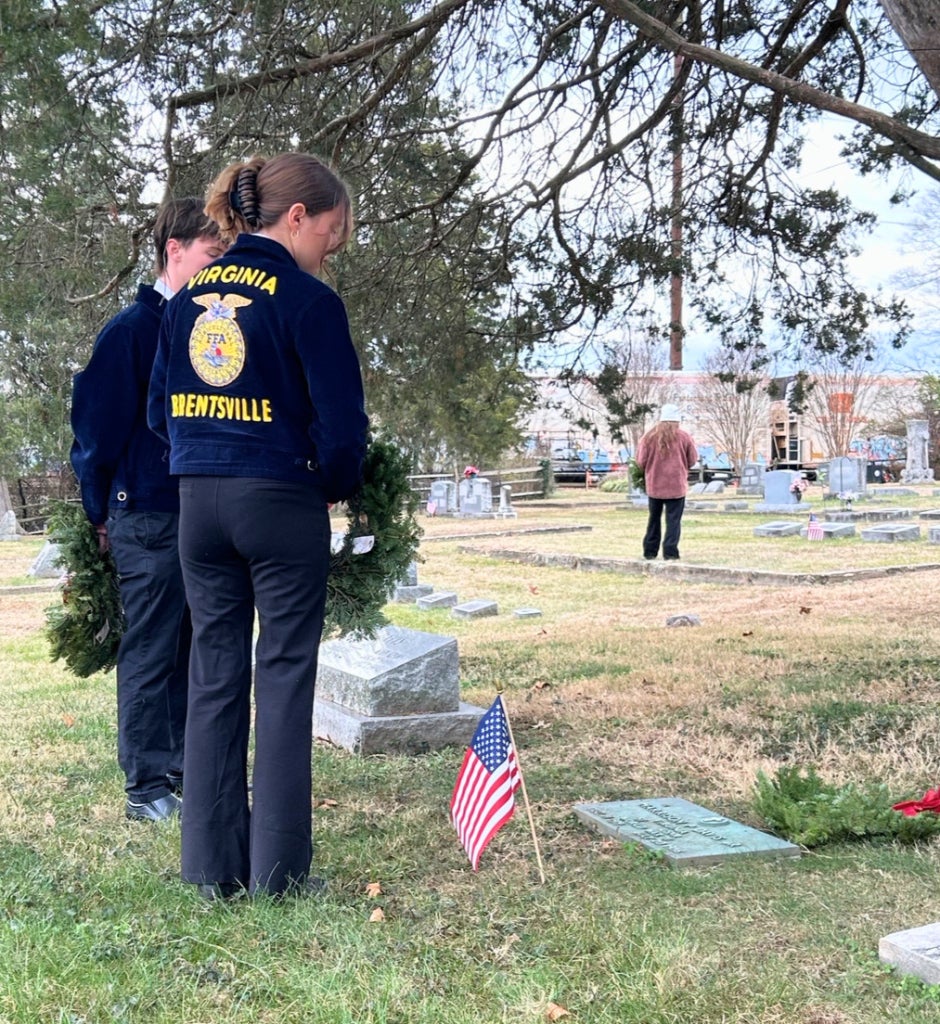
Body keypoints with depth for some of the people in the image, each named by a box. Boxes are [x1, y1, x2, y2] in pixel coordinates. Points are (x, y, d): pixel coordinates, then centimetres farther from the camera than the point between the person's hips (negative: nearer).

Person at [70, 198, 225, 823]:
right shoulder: (132, 330, -7)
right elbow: (99, 424, -6)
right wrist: (104, 514, -2)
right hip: (151, 518, -6)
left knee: (194, 651, 12)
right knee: (151, 653, 1)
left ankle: (186, 771, 24)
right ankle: (147, 787, 11)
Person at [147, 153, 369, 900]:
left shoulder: (191, 295, 8)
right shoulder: (308, 299, -11)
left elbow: (162, 406, 12)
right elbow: (341, 423, -13)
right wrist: (337, 486, 5)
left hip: (200, 501, 6)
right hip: (282, 502, -6)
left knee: (214, 675, 11)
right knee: (284, 677, 3)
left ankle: (214, 866, 17)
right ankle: (279, 868, 9)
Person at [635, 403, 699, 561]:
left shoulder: (649, 436, -3)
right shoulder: (683, 437, -6)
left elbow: (641, 461, -1)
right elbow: (693, 460, 1)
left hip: (654, 484, 2)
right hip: (677, 484, -2)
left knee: (654, 518, 15)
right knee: (673, 519, 2)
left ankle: (650, 550, 17)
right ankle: (670, 550, -6)